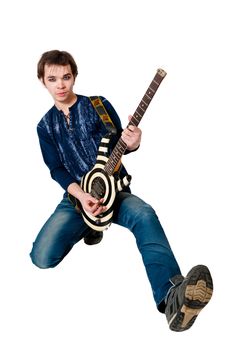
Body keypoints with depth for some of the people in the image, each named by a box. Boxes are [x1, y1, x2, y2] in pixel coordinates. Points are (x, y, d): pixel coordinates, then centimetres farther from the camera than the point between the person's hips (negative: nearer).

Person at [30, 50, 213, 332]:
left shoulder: (99, 105, 4)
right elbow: (57, 170, 2)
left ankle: (171, 296, -59)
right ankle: (90, 228, 11)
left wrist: (131, 144, -21)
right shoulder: (45, 126, 9)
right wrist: (81, 196, -18)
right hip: (76, 196, 2)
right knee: (42, 257, -22)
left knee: (144, 215, -37)